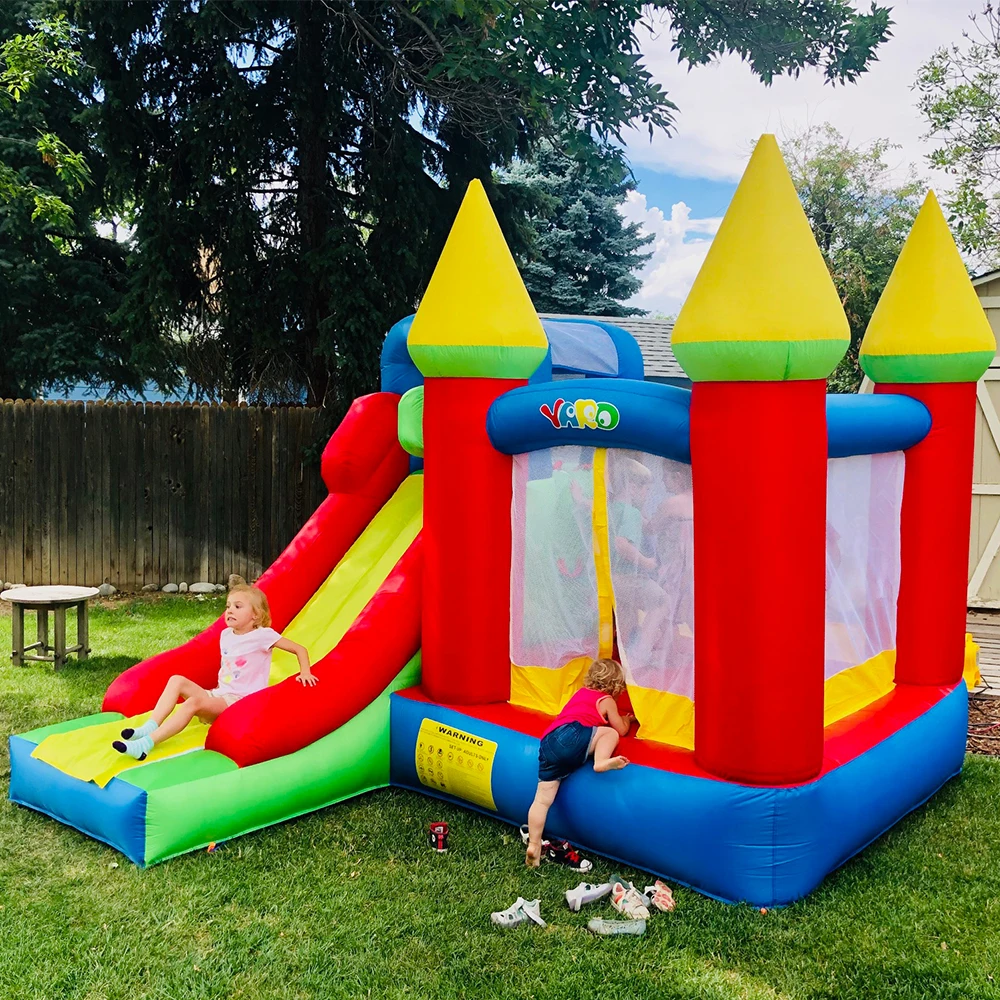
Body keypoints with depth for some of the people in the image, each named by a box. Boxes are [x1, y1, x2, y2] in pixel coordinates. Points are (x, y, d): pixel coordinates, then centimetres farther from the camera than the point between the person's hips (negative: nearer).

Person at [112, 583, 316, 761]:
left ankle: (146, 744, -38)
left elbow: (299, 649, -6)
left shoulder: (262, 635, -8)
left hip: (240, 701, -8)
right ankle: (149, 728, -25)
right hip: (218, 695, 8)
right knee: (177, 680, -12)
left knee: (194, 702, -32)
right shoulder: (226, 634, 12)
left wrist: (305, 672, -17)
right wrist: (219, 688, 14)